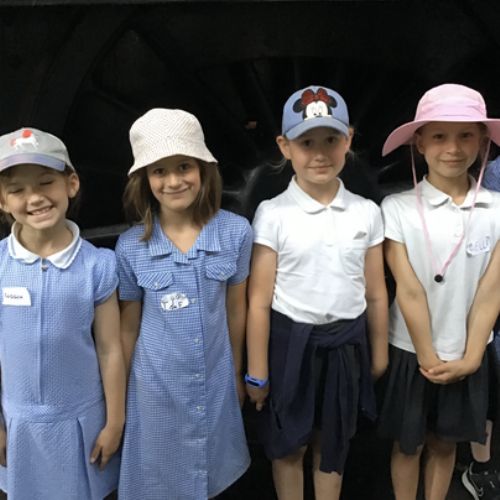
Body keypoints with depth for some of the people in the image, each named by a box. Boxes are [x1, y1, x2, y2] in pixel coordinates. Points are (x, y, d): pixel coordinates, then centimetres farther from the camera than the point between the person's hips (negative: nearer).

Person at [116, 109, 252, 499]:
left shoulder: (235, 231, -12)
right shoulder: (131, 246, -13)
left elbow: (236, 309, 0)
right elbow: (129, 326, -2)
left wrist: (237, 371, 9)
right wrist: (119, 391, 6)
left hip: (216, 379, 1)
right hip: (157, 383, -1)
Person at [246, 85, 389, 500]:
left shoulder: (367, 212, -3)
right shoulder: (273, 214, -12)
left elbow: (375, 293, 5)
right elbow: (259, 300, -10)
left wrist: (379, 355, 11)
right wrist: (257, 372, -7)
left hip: (345, 343, 2)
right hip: (289, 341, -2)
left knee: (332, 446, 19)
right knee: (288, 445, 17)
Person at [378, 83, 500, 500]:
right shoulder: (398, 208, -15)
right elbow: (409, 291, -14)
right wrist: (428, 358, -11)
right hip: (412, 350, -2)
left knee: (445, 442, 19)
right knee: (408, 444, 14)